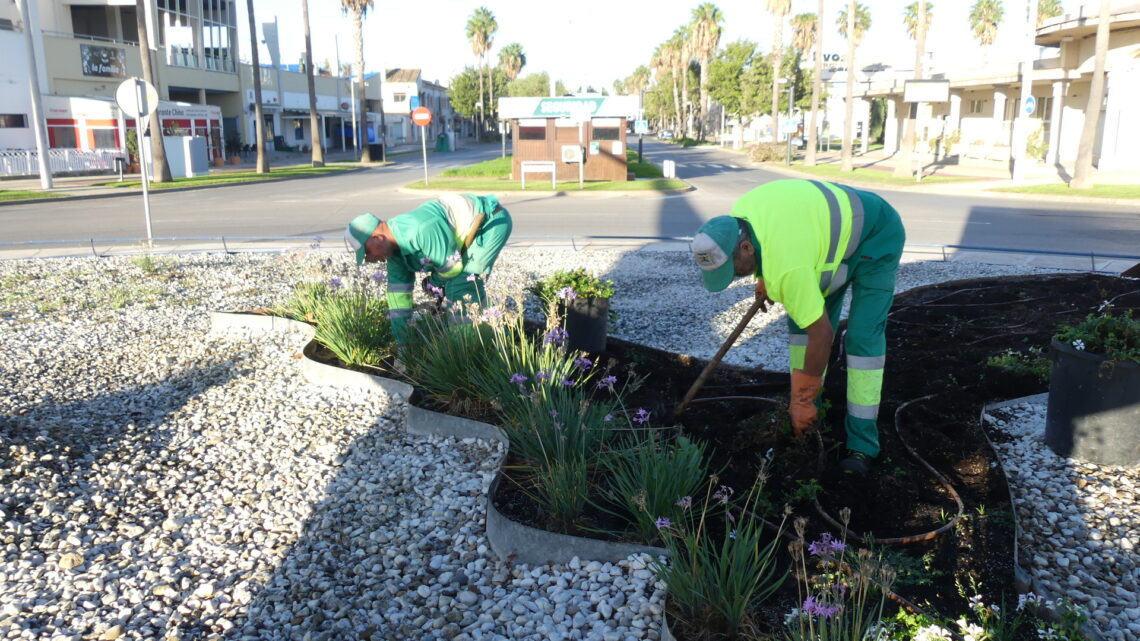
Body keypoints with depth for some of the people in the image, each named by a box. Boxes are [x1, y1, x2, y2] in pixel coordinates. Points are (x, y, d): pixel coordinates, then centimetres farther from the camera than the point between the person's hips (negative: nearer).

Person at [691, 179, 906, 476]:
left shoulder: (787, 266, -41)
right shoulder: (738, 215, -18)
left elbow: (822, 334, -35)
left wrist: (803, 402, -25)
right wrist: (764, 281, 17)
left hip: (876, 238, -9)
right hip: (833, 232, 9)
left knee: (863, 337, -15)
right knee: (802, 318, 2)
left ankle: (862, 444, -11)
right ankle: (805, 408, 13)